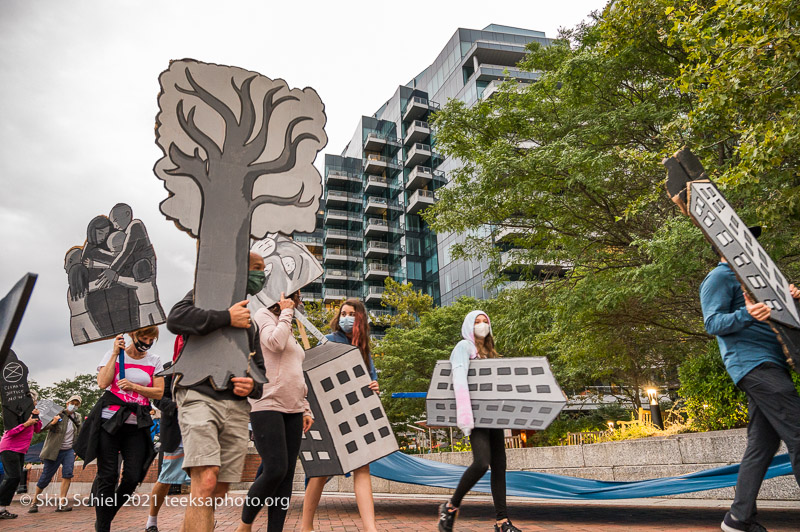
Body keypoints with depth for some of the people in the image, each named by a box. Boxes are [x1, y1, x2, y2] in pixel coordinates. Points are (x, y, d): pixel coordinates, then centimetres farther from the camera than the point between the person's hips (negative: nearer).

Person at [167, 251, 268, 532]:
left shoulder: (251, 324, 27)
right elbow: (175, 319, -11)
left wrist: (252, 386, 3)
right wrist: (226, 318, -12)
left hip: (236, 408, 6)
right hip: (200, 398, -6)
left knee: (218, 491, 3)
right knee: (206, 482, -20)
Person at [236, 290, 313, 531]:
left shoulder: (289, 331, 24)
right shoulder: (263, 315, 2)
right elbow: (274, 343, -19)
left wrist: (305, 409, 17)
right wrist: (285, 313, -5)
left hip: (292, 410, 8)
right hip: (267, 405, -8)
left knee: (287, 475, 3)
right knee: (275, 470, -13)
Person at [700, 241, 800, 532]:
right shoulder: (719, 277, -1)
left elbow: (770, 315, 29)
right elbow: (713, 323, -12)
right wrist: (746, 315, -30)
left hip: (769, 364, 9)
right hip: (753, 364, -9)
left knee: (762, 445, 7)